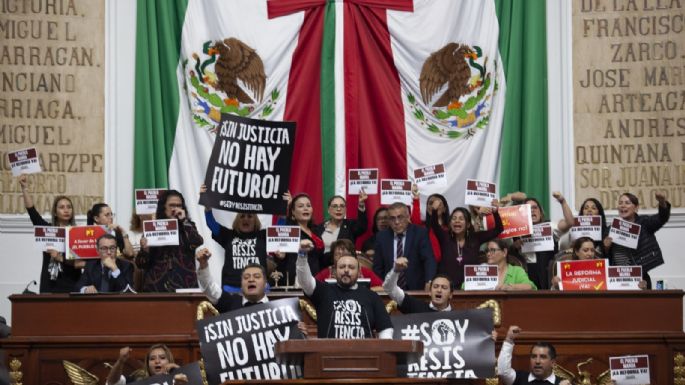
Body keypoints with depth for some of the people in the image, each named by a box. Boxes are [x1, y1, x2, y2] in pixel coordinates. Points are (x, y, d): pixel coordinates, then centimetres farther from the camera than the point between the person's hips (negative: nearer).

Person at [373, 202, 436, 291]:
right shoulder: (382, 237, 10)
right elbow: (378, 268, 15)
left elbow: (429, 260, -10)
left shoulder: (420, 233, 1)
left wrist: (429, 282, -26)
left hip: (416, 290, -2)